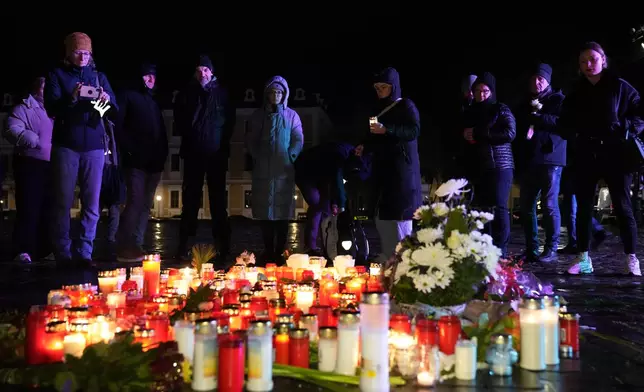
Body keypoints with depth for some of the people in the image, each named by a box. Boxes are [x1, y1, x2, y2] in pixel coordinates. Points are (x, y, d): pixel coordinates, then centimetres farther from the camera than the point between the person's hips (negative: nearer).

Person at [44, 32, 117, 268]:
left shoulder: (99, 77, 15)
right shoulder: (57, 75, 7)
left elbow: (114, 111, 6)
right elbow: (51, 108, -6)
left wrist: (106, 101, -16)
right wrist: (72, 98, -24)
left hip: (94, 146, 2)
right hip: (66, 145, -2)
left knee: (91, 204, -1)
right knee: (63, 202, -1)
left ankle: (84, 253, 3)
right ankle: (63, 254, 3)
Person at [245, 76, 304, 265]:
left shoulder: (291, 115, 8)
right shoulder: (258, 115, 11)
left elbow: (298, 141, 4)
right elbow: (250, 140, 11)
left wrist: (290, 157, -8)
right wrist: (257, 157, -1)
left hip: (284, 170, -1)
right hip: (263, 170, 1)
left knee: (283, 210, -1)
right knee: (265, 209, 0)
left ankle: (280, 251, 3)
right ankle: (268, 251, 6)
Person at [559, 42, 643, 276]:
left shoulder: (619, 86, 2)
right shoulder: (576, 94, 13)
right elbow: (565, 123, 20)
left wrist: (624, 129, -15)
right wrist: (575, 133, -1)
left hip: (615, 156, -3)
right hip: (586, 158, 4)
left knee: (622, 207, -3)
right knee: (583, 208, 3)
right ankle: (583, 258, 10)